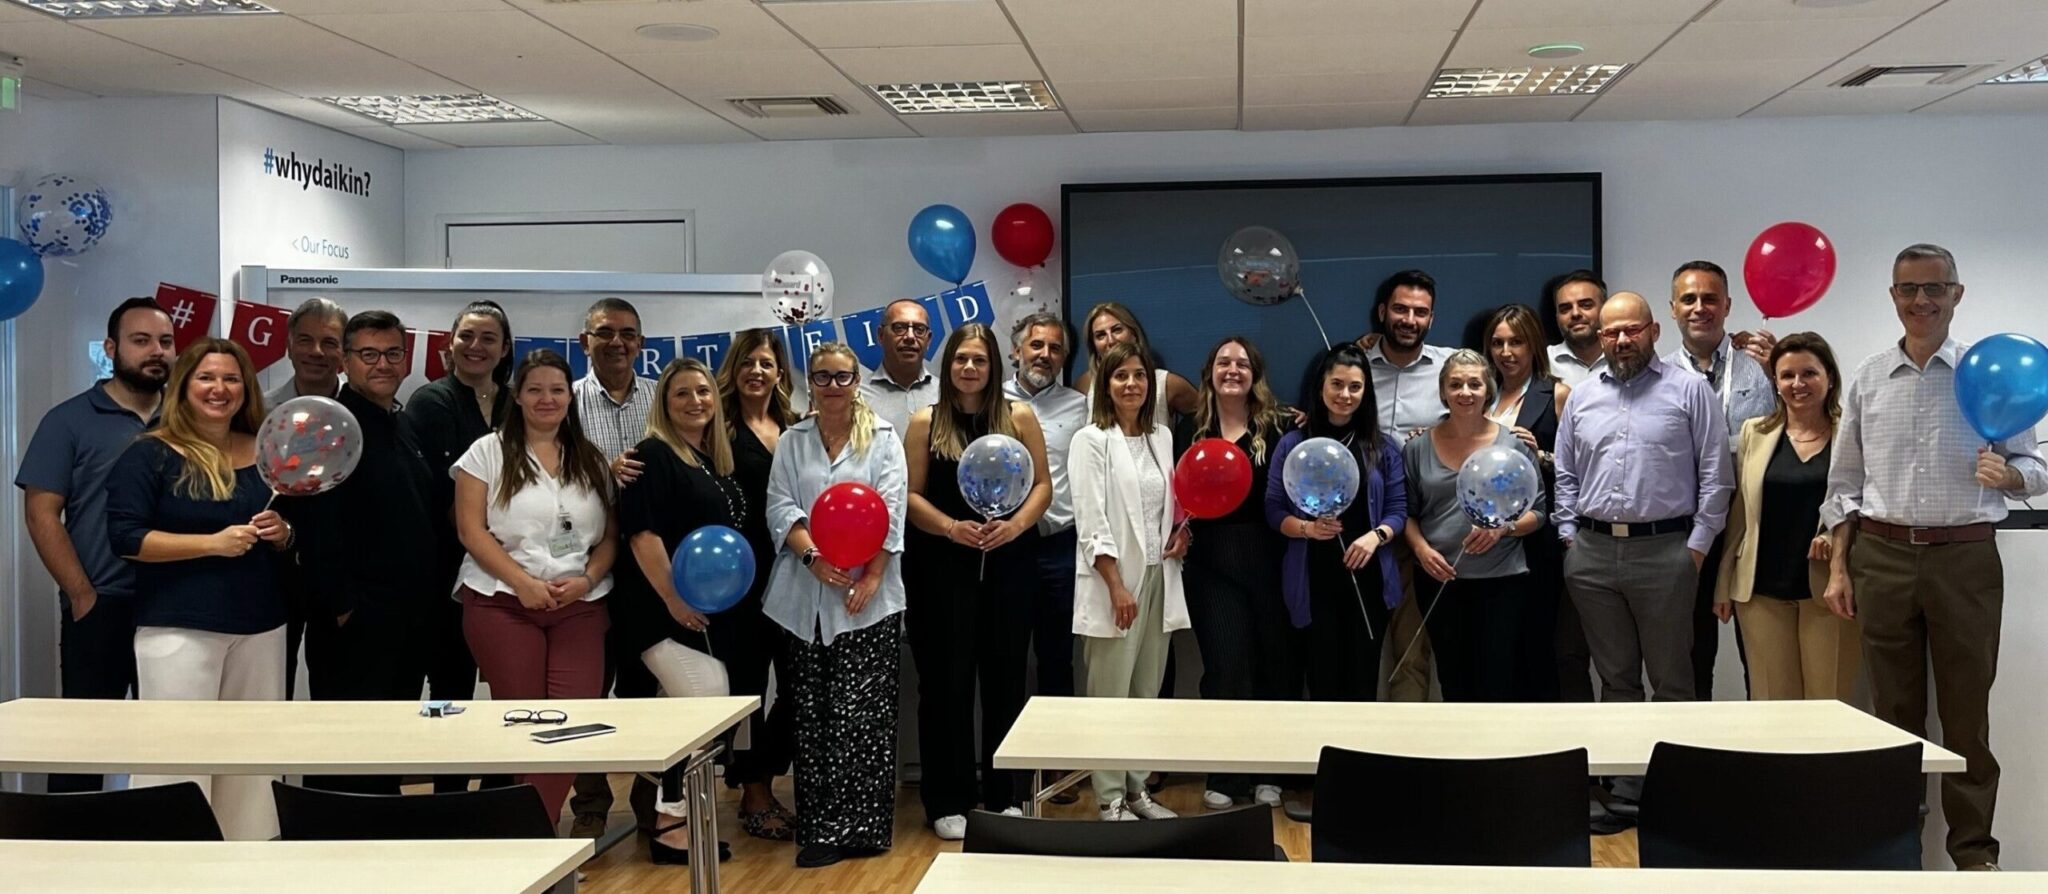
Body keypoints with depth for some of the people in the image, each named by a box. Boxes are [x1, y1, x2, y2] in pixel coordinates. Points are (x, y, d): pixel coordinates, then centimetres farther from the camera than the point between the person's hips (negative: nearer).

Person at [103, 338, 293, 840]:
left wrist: (282, 533, -3)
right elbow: (125, 538, -12)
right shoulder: (150, 454, -4)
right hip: (179, 627, -5)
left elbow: (291, 534, 21)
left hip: (261, 626, 5)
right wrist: (213, 541, -20)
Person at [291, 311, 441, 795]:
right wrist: (340, 606, -21)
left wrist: (433, 594, 15)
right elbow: (318, 528, -19)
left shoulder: (406, 429, 15)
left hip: (412, 616, 8)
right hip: (355, 622, -8)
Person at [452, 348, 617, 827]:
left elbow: (610, 534, 12)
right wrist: (524, 582, -12)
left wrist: (587, 578, -8)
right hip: (503, 603, -2)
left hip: (579, 606, 3)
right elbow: (471, 529, -4)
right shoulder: (488, 452, 3)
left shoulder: (591, 460, 13)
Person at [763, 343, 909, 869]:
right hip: (805, 597, 3)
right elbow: (780, 508, 3)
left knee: (860, 715, -7)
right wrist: (813, 557, -15)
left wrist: (871, 577, -15)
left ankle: (854, 826, -2)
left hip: (868, 596, -3)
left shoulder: (883, 439, 6)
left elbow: (890, 513, -3)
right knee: (813, 715, 5)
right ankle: (819, 825, 11)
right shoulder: (792, 442, 14)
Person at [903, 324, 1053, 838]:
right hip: (943, 567, -1)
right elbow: (911, 495, 0)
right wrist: (953, 528, -15)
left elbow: (1042, 484, 5)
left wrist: (1016, 524, -12)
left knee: (1005, 676, 6)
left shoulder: (1019, 418, 6)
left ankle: (1004, 795, 18)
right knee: (947, 679, 1)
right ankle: (948, 802, 11)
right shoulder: (925, 424, 3)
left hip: (1008, 564, 1)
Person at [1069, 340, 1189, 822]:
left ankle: (1137, 789, 20)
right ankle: (1110, 800, 5)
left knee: (1147, 694, 10)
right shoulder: (1091, 440, -5)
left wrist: (1182, 534, 1)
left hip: (1158, 578, 6)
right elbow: (1091, 523, -11)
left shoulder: (1161, 438, 13)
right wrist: (1117, 587, -17)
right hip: (1113, 582, -6)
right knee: (1111, 697, -3)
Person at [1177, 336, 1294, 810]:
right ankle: (1224, 776, 9)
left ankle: (1269, 771, 20)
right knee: (1225, 666, -2)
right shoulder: (1191, 430, 7)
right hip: (1213, 563, 1)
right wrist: (1183, 525, -8)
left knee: (1275, 662, 5)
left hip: (1269, 559, -1)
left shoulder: (1280, 426, 1)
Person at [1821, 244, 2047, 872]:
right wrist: (1838, 568, 5)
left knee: (1967, 711, 4)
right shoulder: (1867, 379, 7)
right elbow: (1844, 484, 11)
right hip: (1883, 556, 2)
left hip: (1964, 558, -2)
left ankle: (1974, 850, 14)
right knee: (1893, 710, 9)